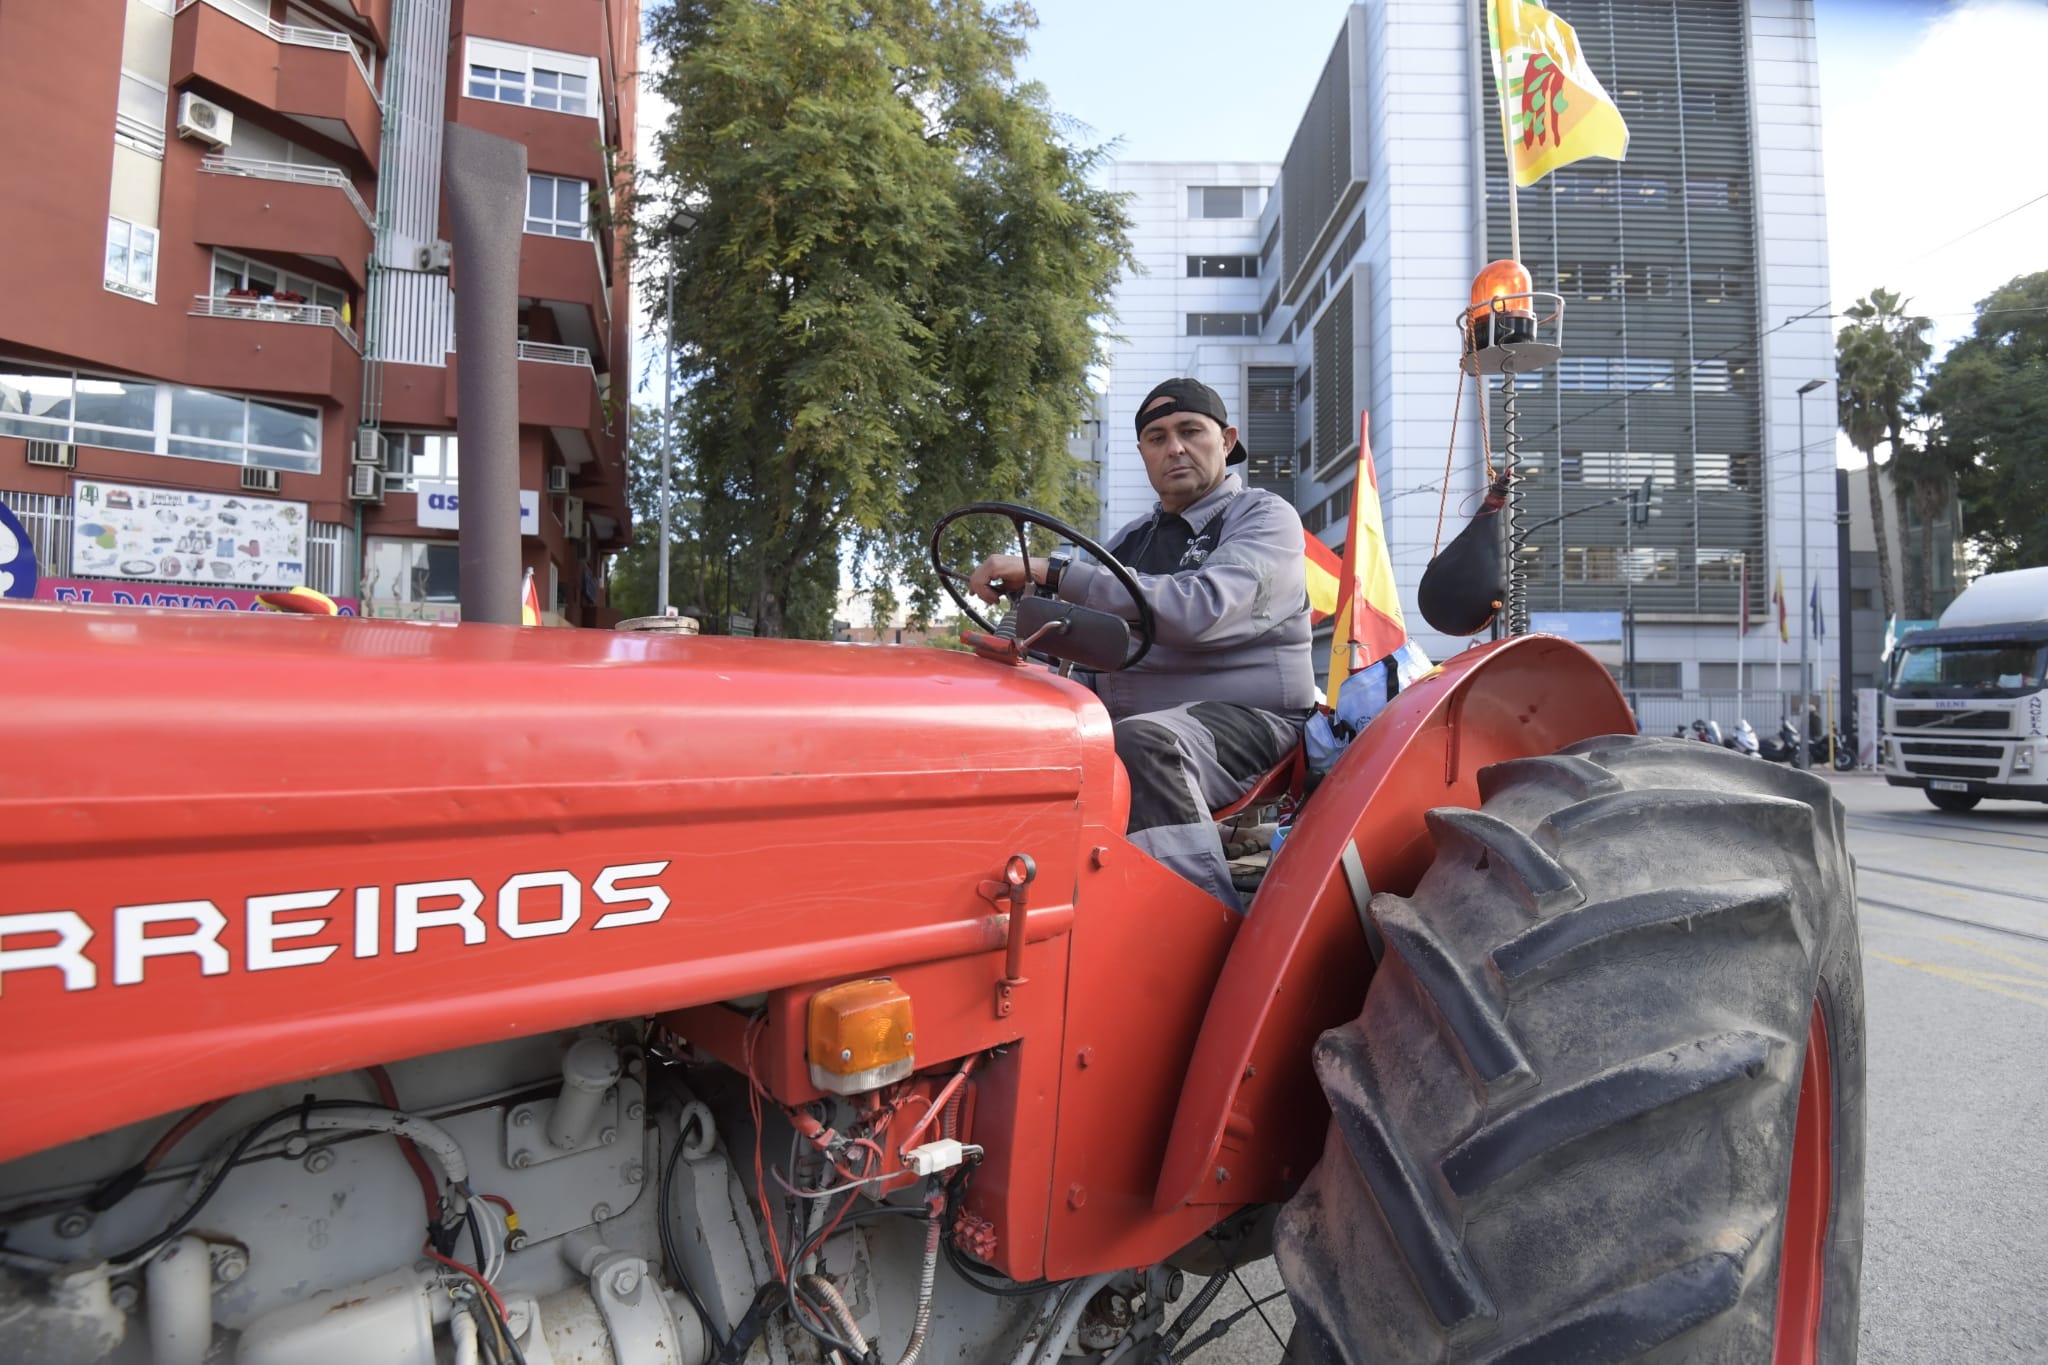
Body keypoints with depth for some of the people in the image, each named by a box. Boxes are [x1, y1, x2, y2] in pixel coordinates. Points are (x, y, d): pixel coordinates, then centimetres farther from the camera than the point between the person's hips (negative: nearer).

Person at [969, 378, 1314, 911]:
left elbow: (1198, 610, -20)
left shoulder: (1266, 518, 0)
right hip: (1128, 726, 6)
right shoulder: (1131, 541, 21)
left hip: (1245, 720, -6)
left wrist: (1052, 573, -22)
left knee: (1140, 744, -37)